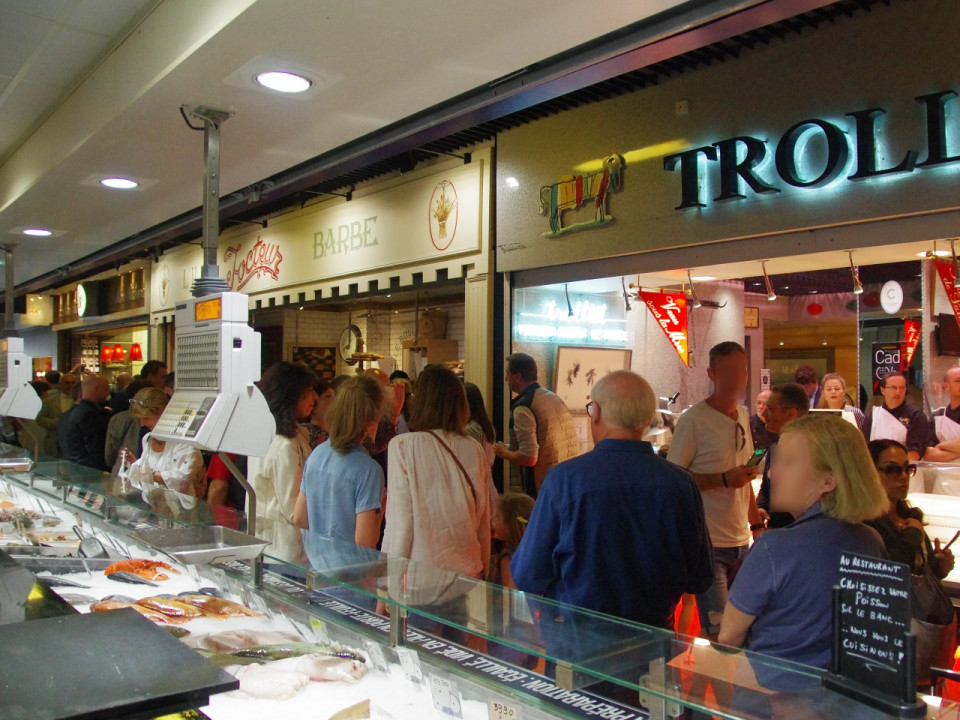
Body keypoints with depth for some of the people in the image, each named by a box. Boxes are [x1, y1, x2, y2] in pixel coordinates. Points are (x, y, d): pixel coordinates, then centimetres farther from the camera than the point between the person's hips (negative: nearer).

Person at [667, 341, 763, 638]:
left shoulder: (743, 415, 11)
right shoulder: (693, 420, -13)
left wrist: (757, 524, 18)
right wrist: (724, 479, -20)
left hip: (741, 540, 7)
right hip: (708, 545, -7)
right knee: (717, 633, -7)